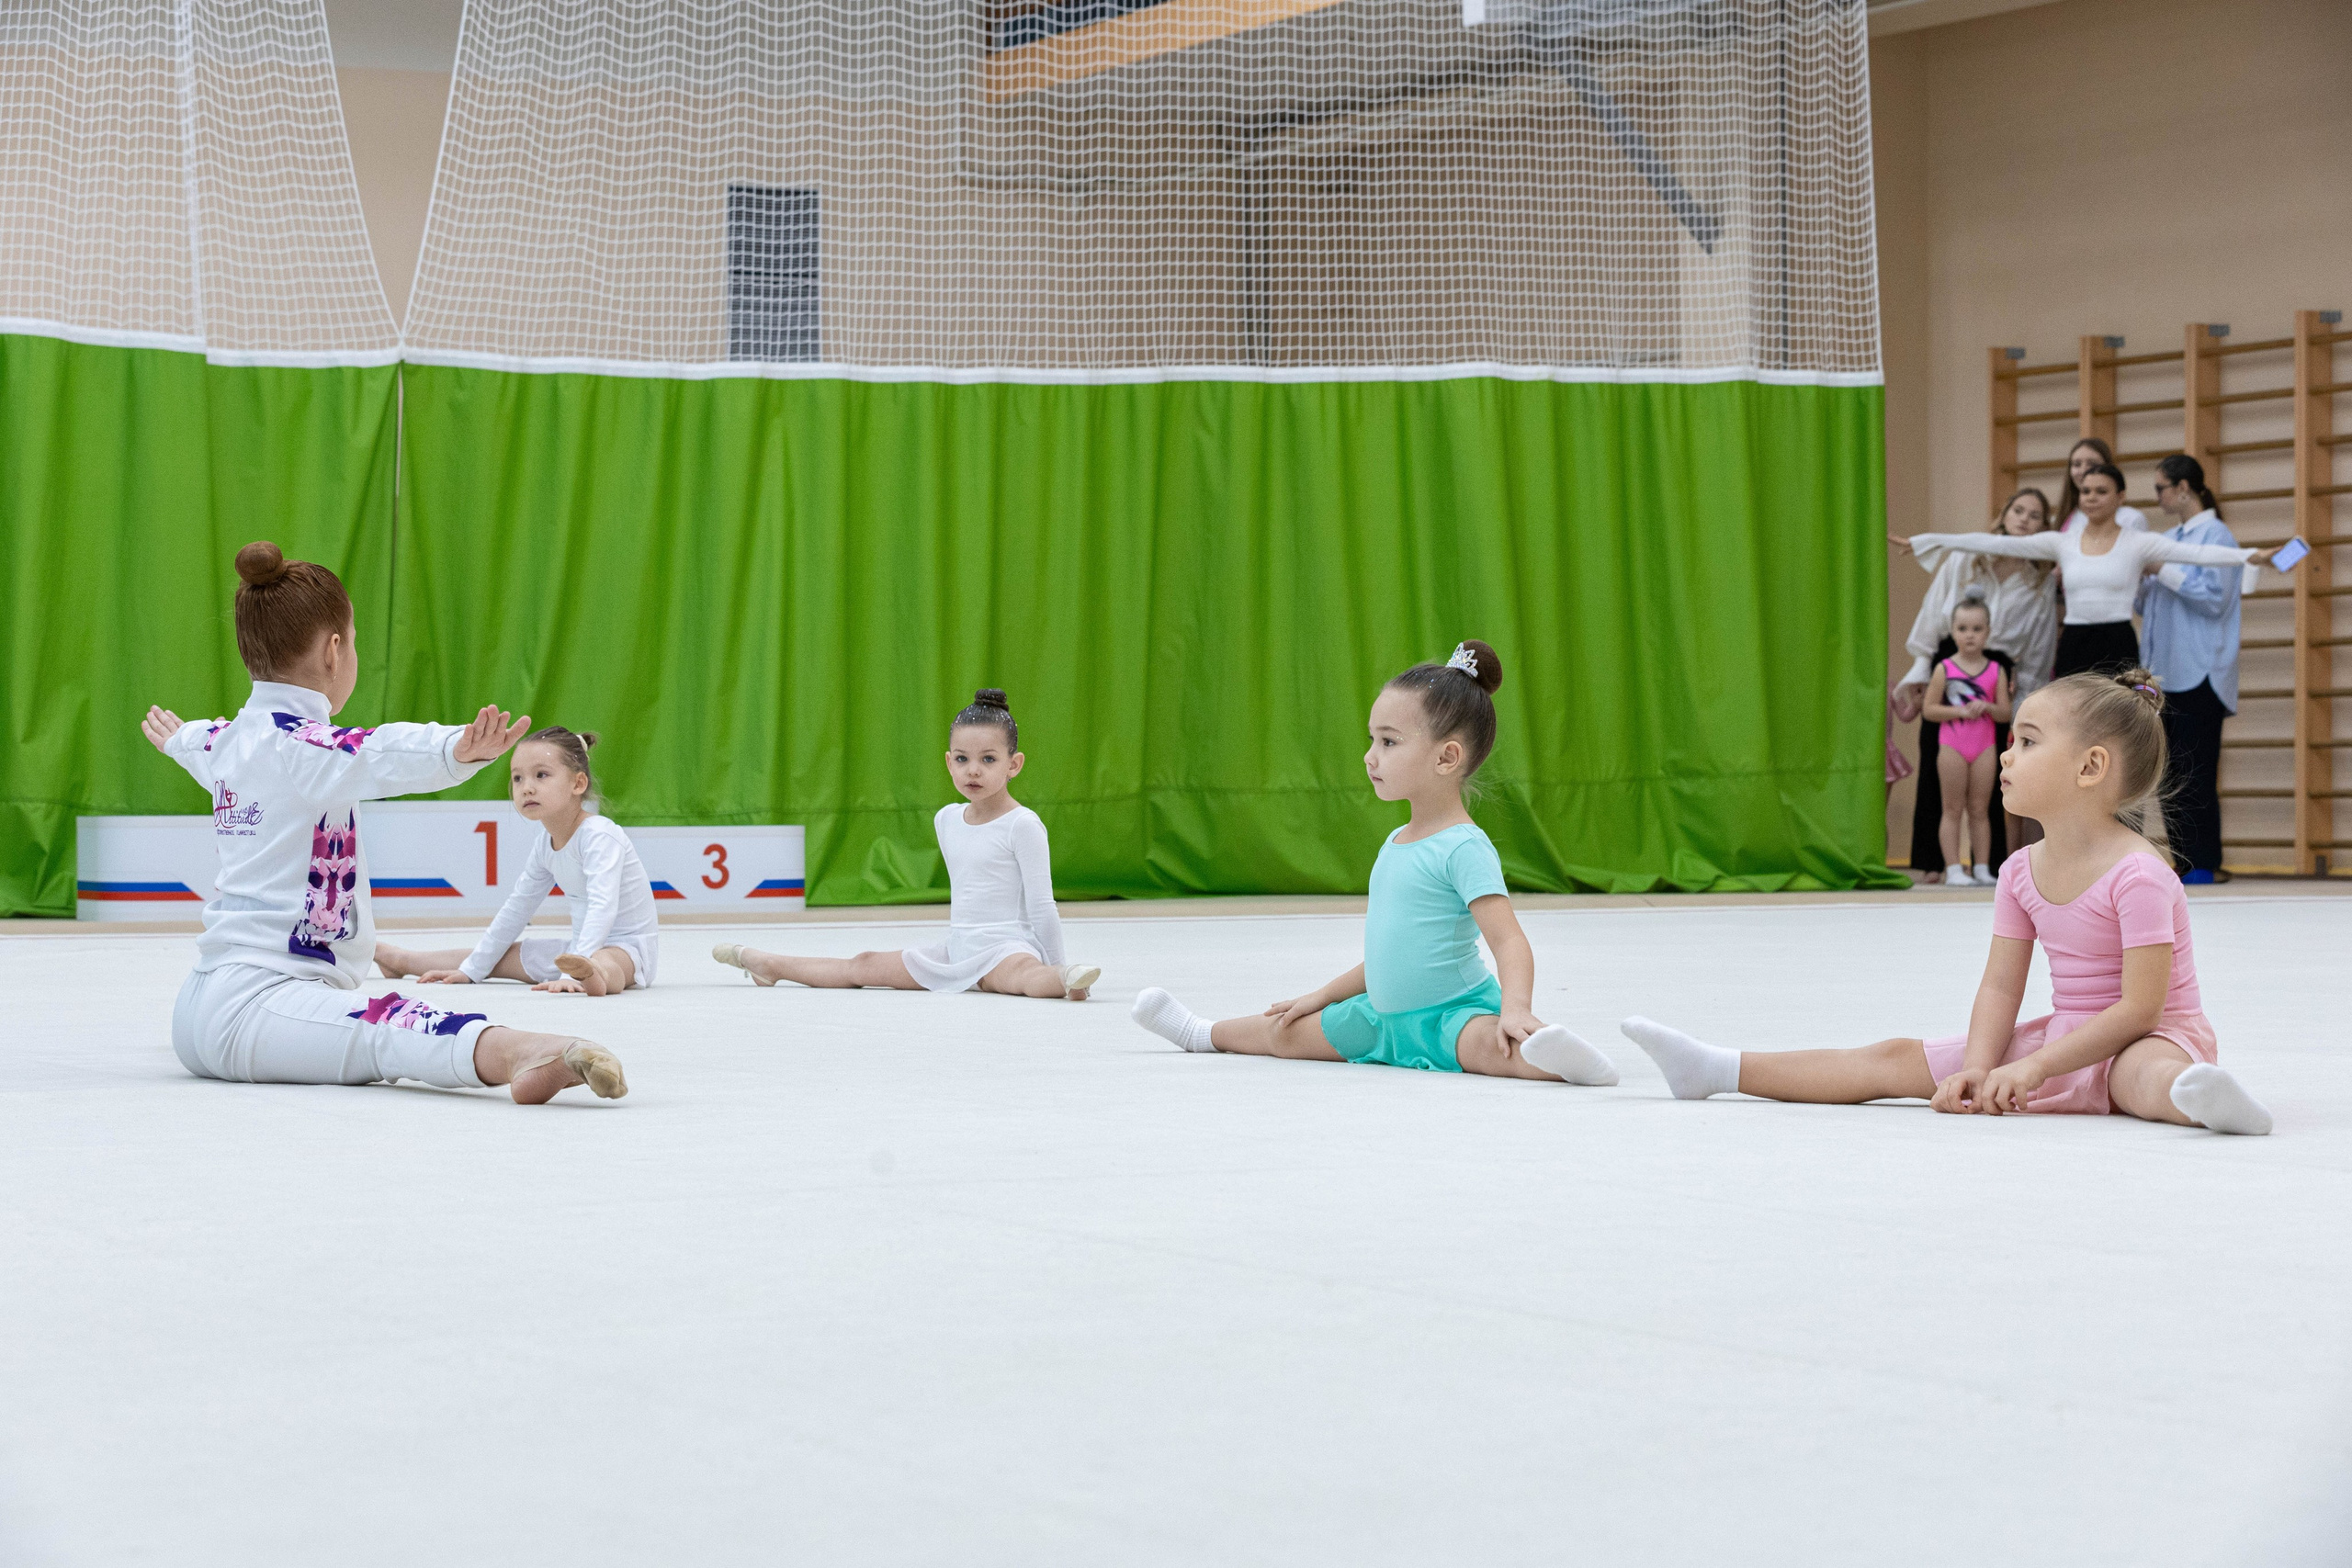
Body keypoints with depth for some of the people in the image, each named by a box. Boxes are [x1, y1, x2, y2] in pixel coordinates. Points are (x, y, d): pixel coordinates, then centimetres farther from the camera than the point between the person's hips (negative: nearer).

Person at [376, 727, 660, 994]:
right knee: (498, 956, 18)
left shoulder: (599, 835, -22)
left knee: (604, 964, -44)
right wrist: (470, 970, 18)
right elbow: (516, 909, 17)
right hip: (583, 947, 9)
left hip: (627, 947, -9)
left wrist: (571, 976, -46)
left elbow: (602, 907, -35)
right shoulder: (545, 843, 6)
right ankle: (399, 960, 38)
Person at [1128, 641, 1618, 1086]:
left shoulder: (1465, 848, -16)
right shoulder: (1396, 843, 13)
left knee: (1489, 1045, -42)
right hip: (1385, 1015, 9)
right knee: (1284, 1032, 22)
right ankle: (1201, 1034, 48)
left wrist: (1516, 1008, -42)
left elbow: (1511, 943, -25)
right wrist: (1323, 997, 27)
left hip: (1453, 1013, -9)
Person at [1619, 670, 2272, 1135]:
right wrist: (1976, 1070, -17)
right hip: (2061, 1036, 7)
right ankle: (1714, 1070, 2)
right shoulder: (2022, 873, 4)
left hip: (2151, 1037, -7)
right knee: (1894, 1060, 4)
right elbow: (2000, 987, 2)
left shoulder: (2139, 875, -20)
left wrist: (2032, 1069, -25)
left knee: (2146, 1075, -45)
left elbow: (2139, 1009, -23)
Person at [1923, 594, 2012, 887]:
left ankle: (1982, 868, 9)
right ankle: (1953, 869, 2)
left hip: (1984, 747, 2)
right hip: (1952, 745, -2)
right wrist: (1960, 711, -16)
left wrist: (1987, 707, -16)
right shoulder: (1945, 669, -2)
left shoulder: (1996, 671, 4)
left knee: (1980, 809, 6)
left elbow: (2005, 713, 4)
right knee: (1953, 809, 1)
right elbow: (1929, 709, -5)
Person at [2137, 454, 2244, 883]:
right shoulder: (2169, 538, 17)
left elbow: (2214, 598, -16)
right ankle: (2182, 861, 11)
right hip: (2164, 671, 8)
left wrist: (2164, 571, -16)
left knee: (2195, 772, -8)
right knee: (2172, 772, 7)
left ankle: (2202, 864, -6)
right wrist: (2139, 579, 3)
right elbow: (2146, 603, 23)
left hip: (2199, 674, -8)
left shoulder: (2215, 535, -6)